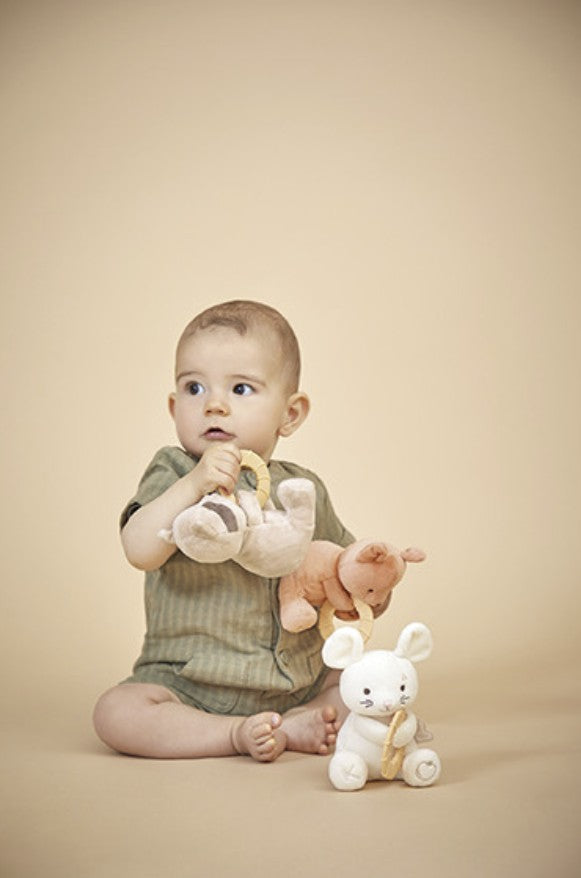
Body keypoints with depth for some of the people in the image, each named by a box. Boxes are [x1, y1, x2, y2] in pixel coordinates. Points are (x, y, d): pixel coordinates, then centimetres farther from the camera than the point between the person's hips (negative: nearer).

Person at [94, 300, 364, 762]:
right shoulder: (173, 476, -7)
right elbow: (140, 551, -25)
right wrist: (193, 484, -34)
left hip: (296, 681, 4)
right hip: (189, 685, -3)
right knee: (116, 712, -26)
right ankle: (238, 735, -19)